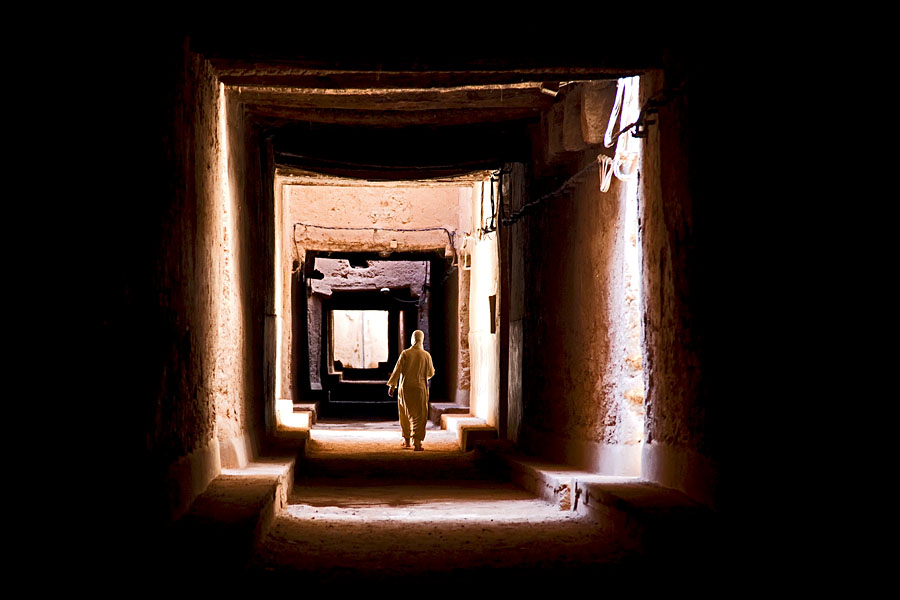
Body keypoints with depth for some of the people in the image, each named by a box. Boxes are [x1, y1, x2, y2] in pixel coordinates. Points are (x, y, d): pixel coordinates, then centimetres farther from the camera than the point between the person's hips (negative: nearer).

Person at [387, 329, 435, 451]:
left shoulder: (405, 353, -6)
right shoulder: (426, 355, -4)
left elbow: (397, 370, -6)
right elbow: (431, 373, 4)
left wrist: (392, 385, 0)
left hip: (405, 388, 1)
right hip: (420, 388, -1)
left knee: (405, 415, 16)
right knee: (419, 416, 2)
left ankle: (406, 440, 25)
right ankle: (417, 442, -8)